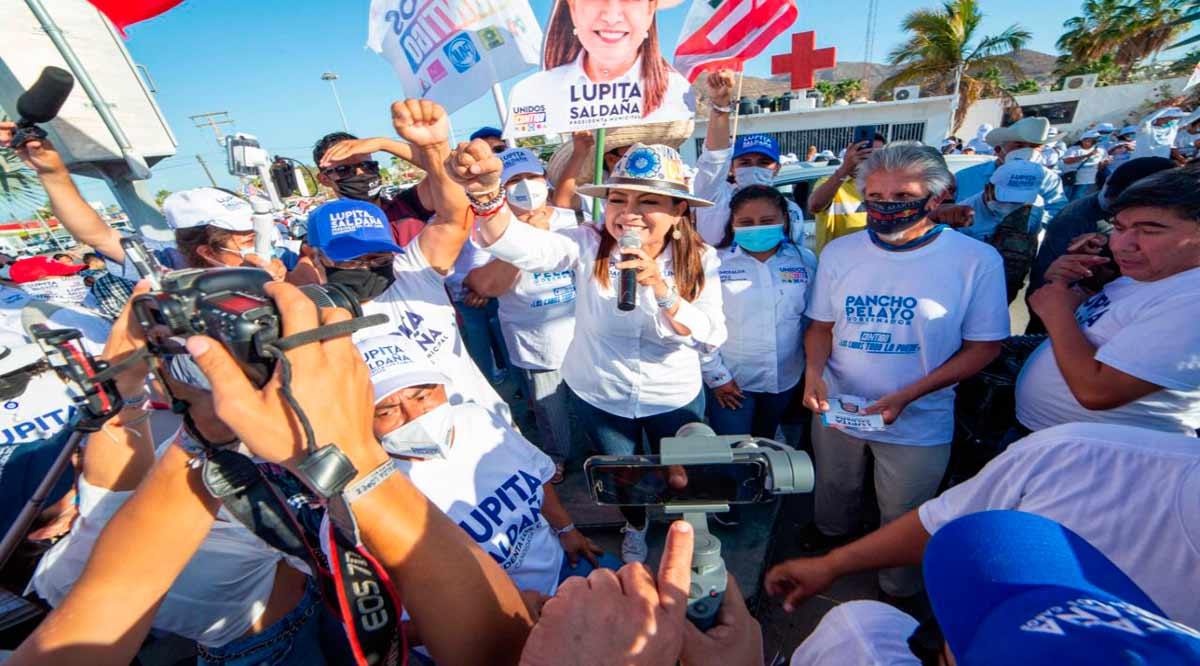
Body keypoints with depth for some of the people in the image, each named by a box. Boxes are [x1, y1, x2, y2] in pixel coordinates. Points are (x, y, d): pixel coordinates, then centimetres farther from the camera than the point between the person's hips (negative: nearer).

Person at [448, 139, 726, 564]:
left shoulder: (699, 260, -15)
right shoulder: (588, 245, -21)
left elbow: (712, 336, -22)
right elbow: (520, 246, -37)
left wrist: (660, 288, -37)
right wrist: (486, 194, -57)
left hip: (675, 398, 1)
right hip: (598, 395, 0)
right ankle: (635, 528, 62)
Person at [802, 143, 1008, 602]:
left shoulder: (977, 259, -11)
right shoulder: (839, 252, -4)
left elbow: (984, 346, -9)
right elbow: (821, 325, 3)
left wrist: (906, 396, -21)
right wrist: (814, 372, -17)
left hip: (918, 423, -2)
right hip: (835, 409, 3)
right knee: (833, 502, 25)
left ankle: (898, 596, 48)